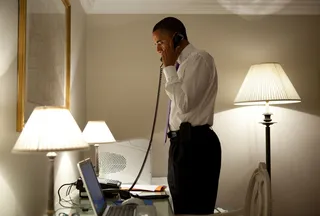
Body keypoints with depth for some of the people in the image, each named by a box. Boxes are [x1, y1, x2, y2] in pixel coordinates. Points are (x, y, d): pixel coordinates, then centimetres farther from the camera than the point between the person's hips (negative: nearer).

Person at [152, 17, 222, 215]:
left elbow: (184, 103, -20)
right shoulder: (185, 63, 17)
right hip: (183, 142, 10)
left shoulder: (200, 59, -10)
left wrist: (169, 68, -11)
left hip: (195, 143, -10)